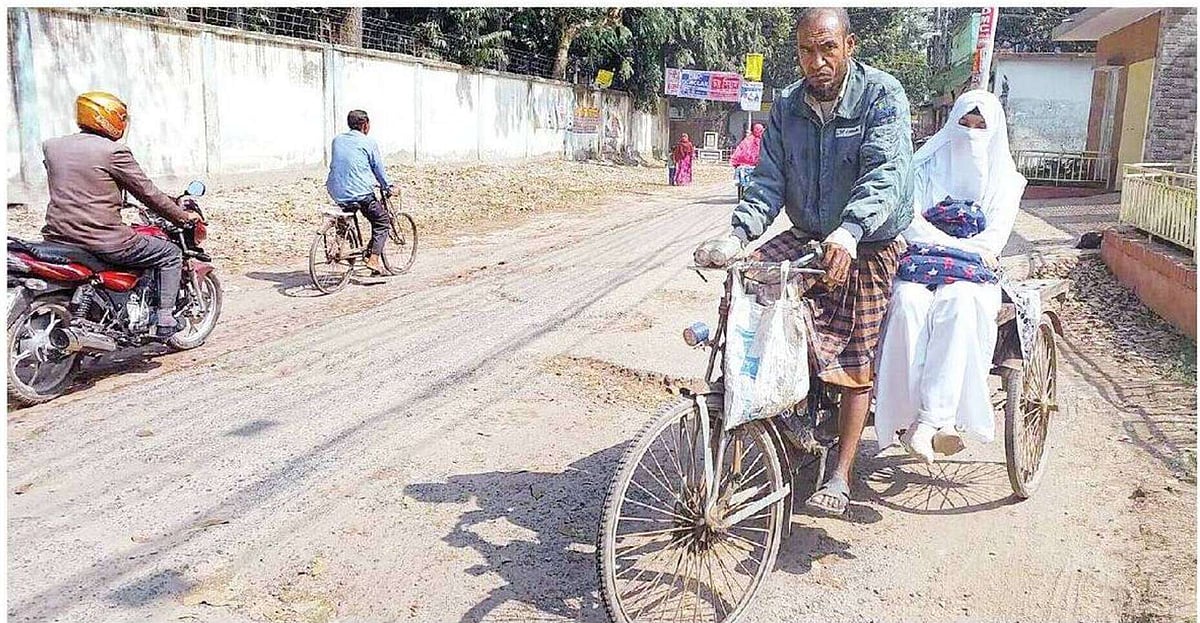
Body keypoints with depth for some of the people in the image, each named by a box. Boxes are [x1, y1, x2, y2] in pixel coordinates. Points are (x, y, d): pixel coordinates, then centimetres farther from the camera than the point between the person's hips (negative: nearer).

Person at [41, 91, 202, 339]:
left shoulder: (51, 146, 8)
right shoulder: (114, 151, -12)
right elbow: (147, 193, -7)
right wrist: (183, 216, 6)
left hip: (57, 235, 7)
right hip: (103, 241, -7)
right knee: (171, 254, 10)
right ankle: (165, 321, 7)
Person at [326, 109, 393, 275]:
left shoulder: (337, 140, 12)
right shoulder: (368, 142, -4)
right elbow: (379, 169, 1)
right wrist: (387, 188, 16)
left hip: (337, 193, 6)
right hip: (360, 193, -6)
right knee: (383, 221, 12)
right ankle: (374, 259, -1)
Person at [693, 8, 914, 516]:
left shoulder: (882, 96, -14)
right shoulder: (786, 109, 1)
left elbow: (886, 173, -28)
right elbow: (768, 183, -6)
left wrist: (848, 231, -47)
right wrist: (737, 234, -26)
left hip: (868, 245, -4)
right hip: (806, 236, 4)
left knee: (855, 360, -3)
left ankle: (841, 475, 7)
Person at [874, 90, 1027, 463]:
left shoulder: (1005, 176, 16)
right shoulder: (927, 166, 14)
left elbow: (996, 235, 3)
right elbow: (911, 222, 1)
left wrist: (946, 248, -12)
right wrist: (963, 245, -9)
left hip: (976, 270, 0)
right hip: (923, 262, 0)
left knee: (959, 304, -36)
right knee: (909, 303, -35)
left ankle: (927, 420, -44)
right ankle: (941, 419, -39)